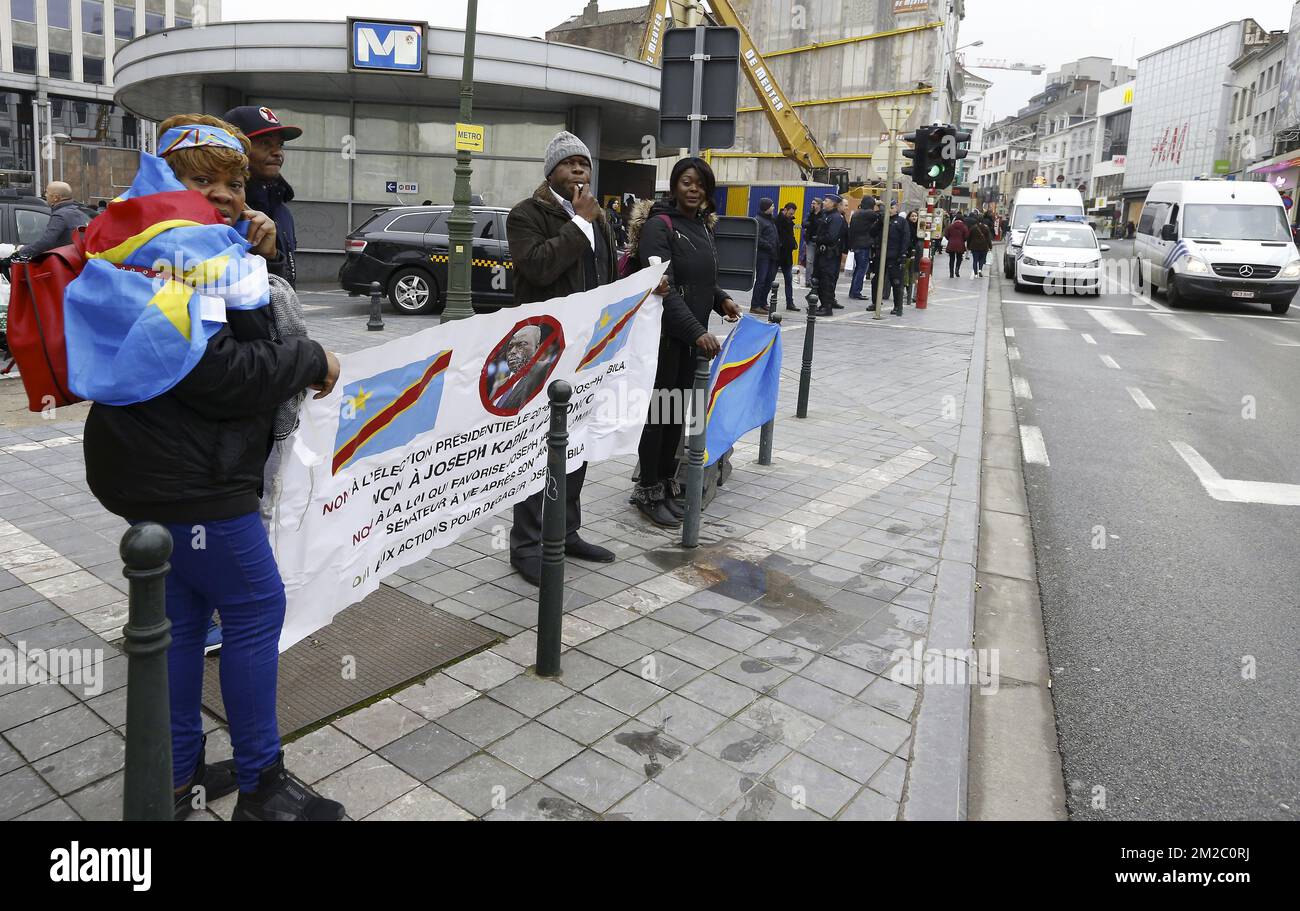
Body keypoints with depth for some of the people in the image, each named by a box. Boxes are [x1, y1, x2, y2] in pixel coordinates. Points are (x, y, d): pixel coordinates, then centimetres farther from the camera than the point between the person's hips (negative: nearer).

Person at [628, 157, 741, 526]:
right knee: (658, 411, -1)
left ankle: (666, 483, 22)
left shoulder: (703, 226, 14)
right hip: (663, 333, -7)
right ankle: (648, 492, 10)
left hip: (692, 335, 7)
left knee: (679, 412, 11)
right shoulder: (659, 226, -11)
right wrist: (697, 331, -27)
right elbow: (663, 287, -20)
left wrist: (721, 299, 6)